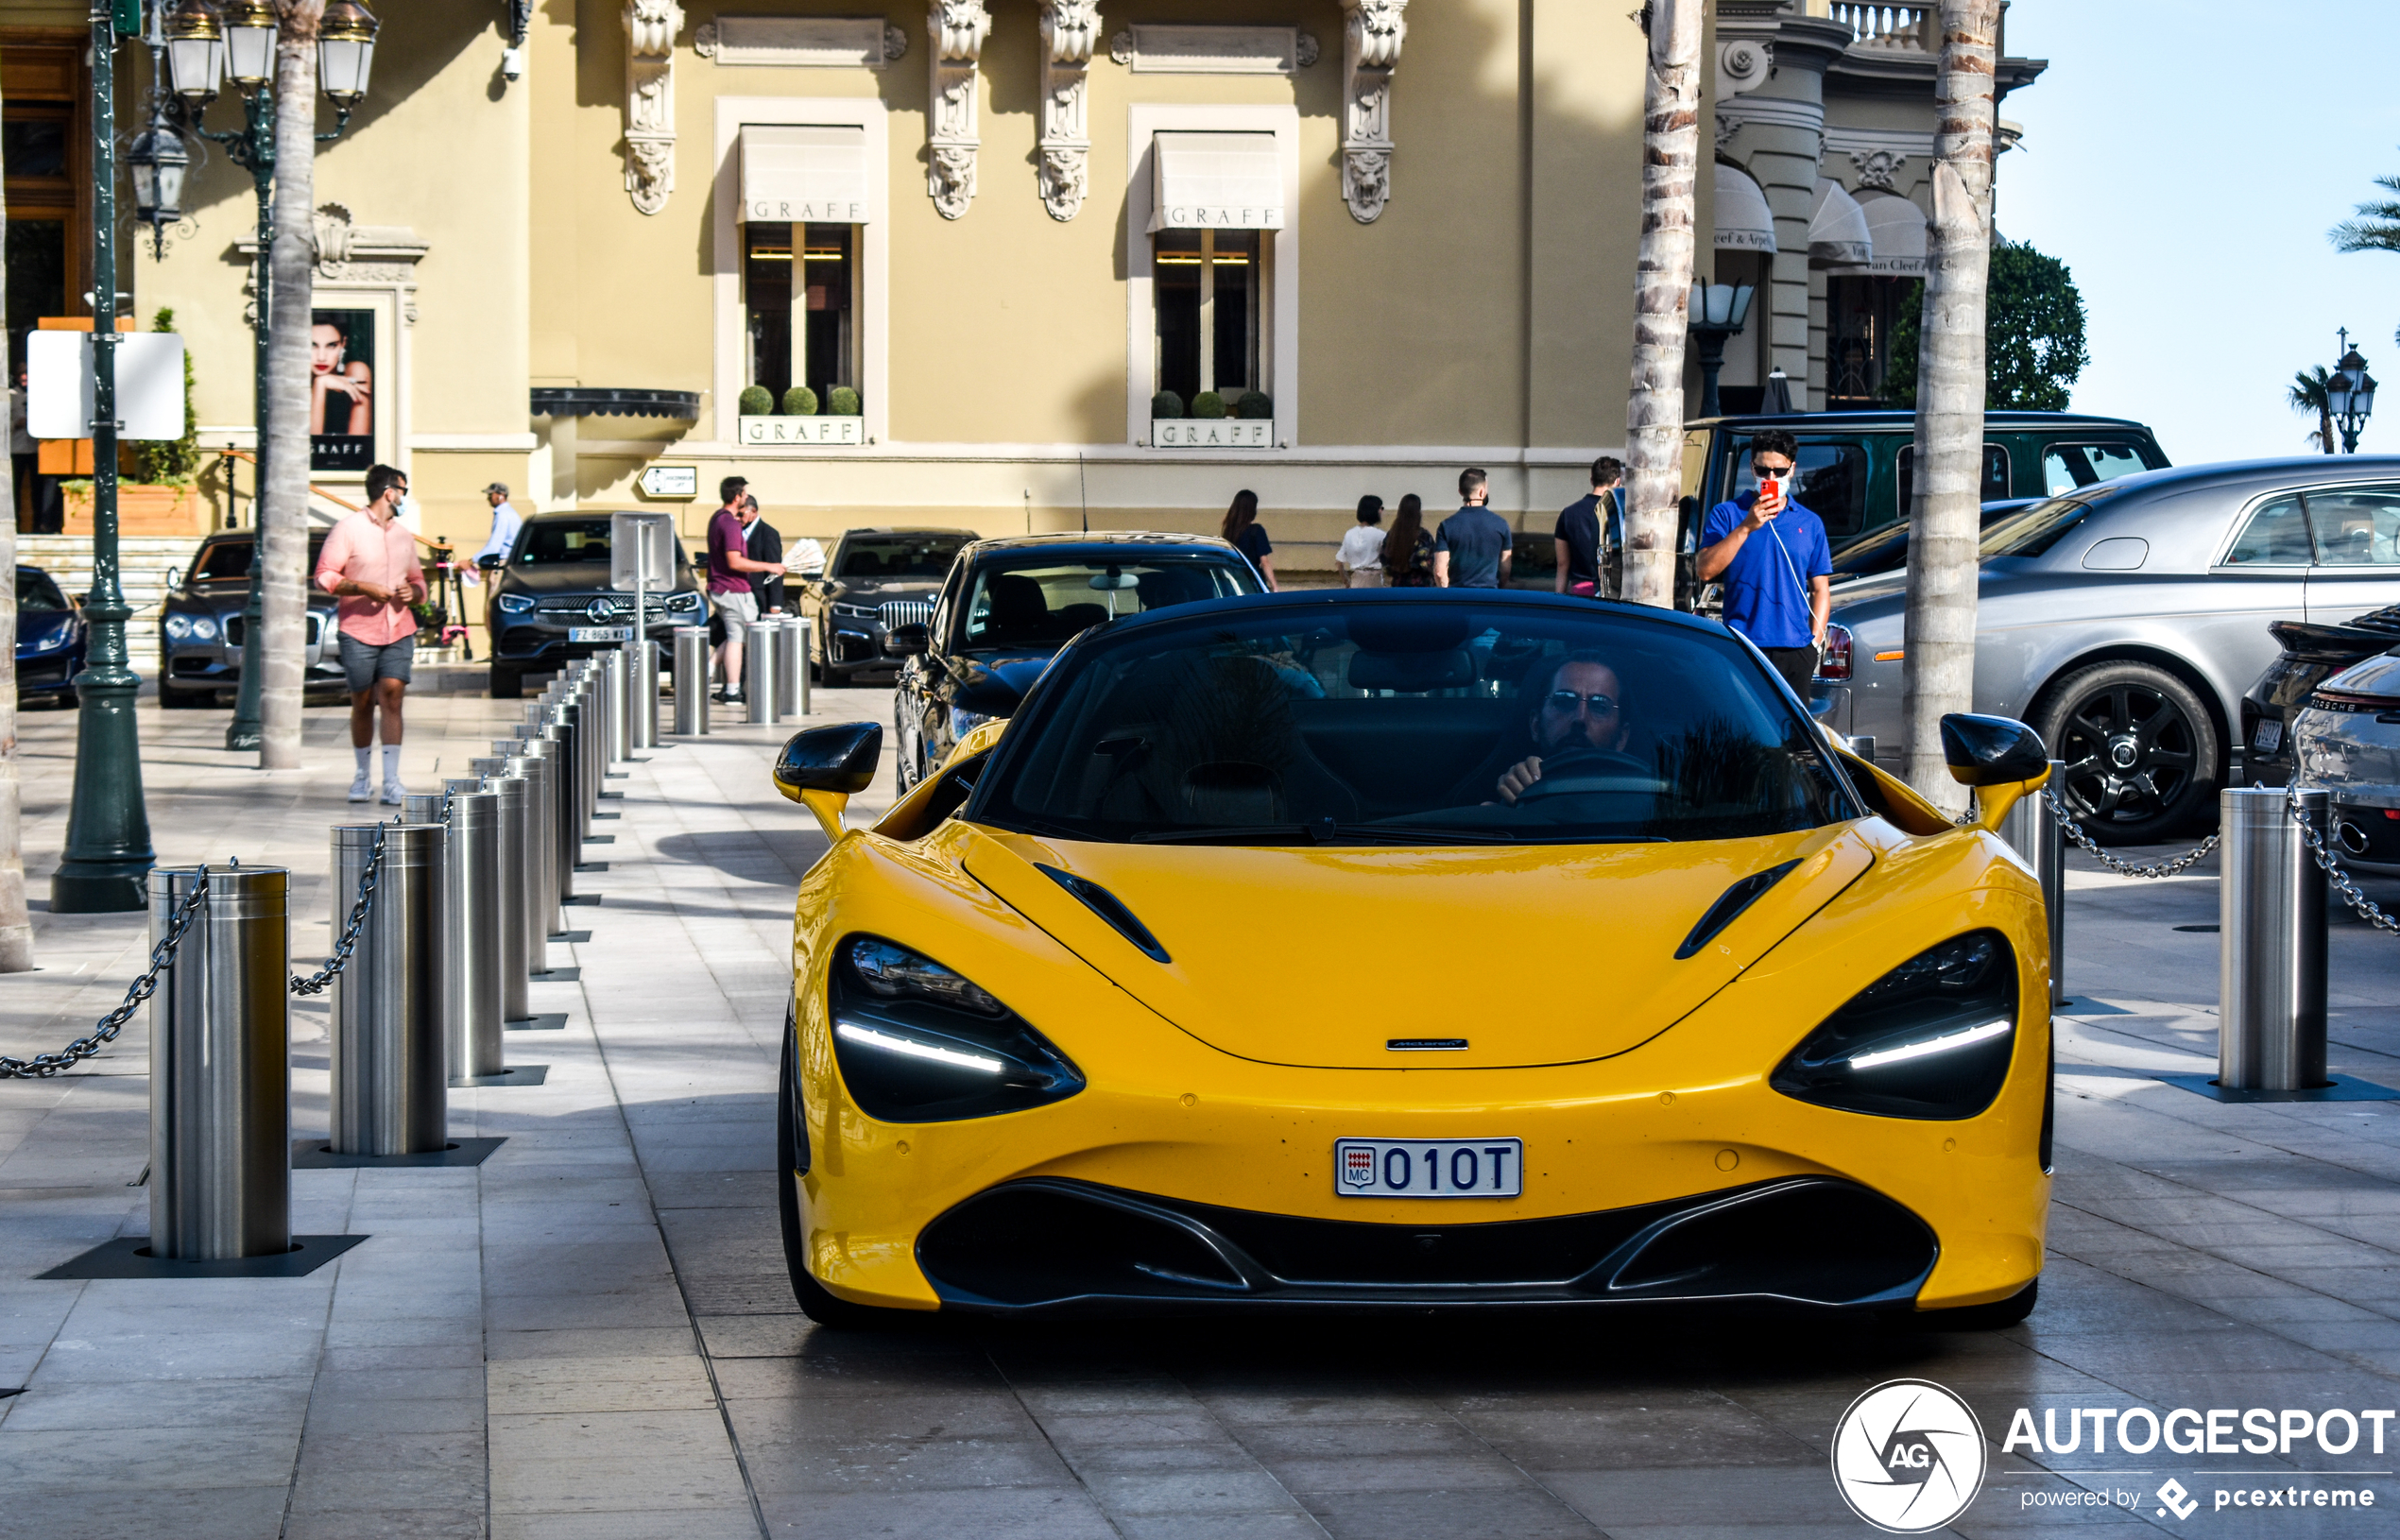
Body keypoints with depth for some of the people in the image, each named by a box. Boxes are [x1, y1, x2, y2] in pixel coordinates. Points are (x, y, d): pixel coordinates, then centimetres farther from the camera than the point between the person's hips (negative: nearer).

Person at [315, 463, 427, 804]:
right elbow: (325, 576, -5)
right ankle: (362, 775, 22)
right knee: (362, 704, 4)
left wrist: (412, 591, 3)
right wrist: (364, 588, -17)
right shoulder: (348, 529, -1)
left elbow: (418, 580, 26)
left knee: (392, 697, -10)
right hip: (358, 631, -3)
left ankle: (391, 782, -14)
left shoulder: (404, 536, 18)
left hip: (399, 630, 3)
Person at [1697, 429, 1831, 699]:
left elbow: (1821, 589, 16)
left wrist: (1814, 642, 4)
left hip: (1795, 650, 3)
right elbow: (1706, 571, -7)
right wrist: (1746, 527, -13)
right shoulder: (1727, 514, 6)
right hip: (1742, 647, -3)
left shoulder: (1810, 523, 15)